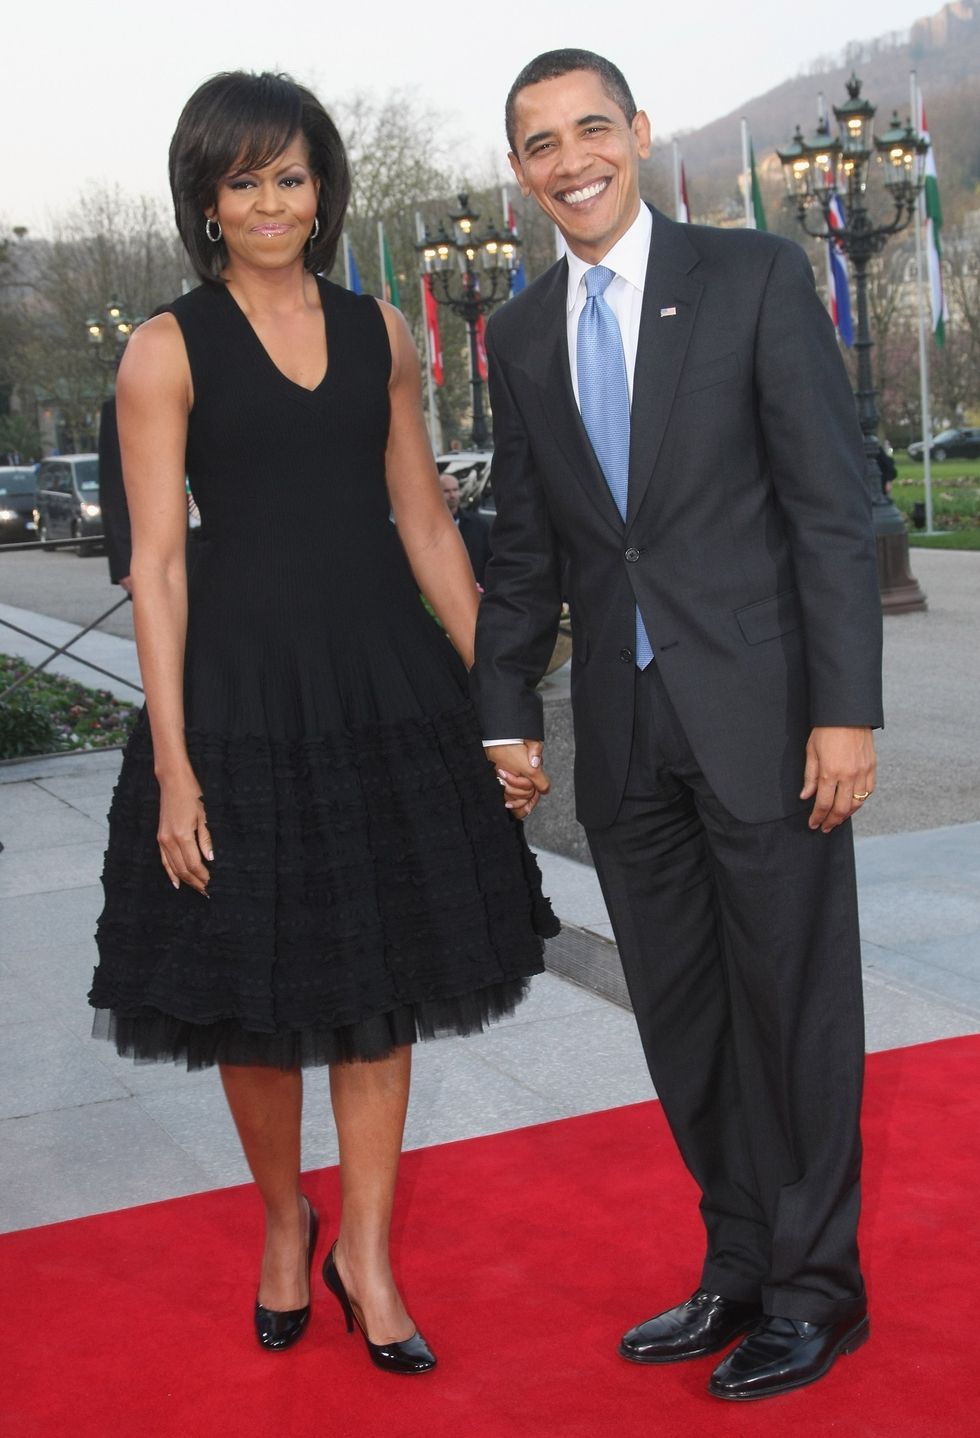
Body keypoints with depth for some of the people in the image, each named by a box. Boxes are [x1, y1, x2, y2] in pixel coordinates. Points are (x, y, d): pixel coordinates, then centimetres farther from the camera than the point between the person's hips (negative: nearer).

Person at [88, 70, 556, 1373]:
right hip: (244, 688, -3)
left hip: (386, 680, 3)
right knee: (256, 988, 8)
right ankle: (284, 1220, 33)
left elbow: (425, 521, 10)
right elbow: (157, 564, -6)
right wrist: (172, 765, -12)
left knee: (380, 979, 8)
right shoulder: (168, 350, -3)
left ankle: (366, 1255, 21)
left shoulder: (377, 331, 8)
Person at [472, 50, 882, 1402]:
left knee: (791, 999, 4)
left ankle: (816, 1287, 20)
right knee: (679, 1012, 12)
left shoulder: (756, 276, -3)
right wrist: (507, 713, 9)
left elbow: (833, 503, -7)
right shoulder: (520, 333, 10)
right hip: (622, 726, 5)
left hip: (759, 707, -4)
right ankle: (740, 1267, 27)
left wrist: (846, 708, -13)